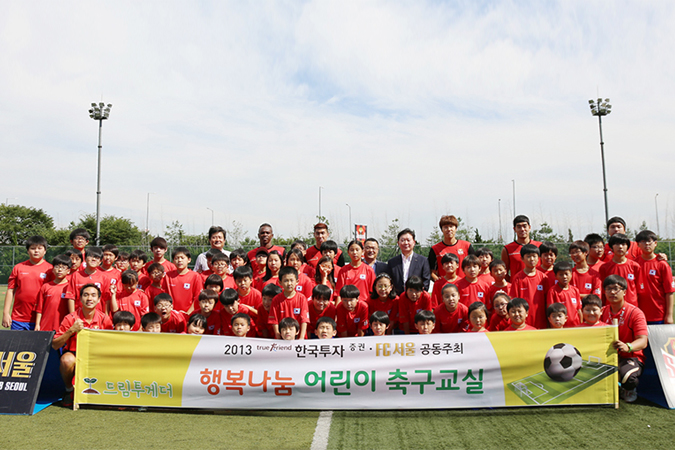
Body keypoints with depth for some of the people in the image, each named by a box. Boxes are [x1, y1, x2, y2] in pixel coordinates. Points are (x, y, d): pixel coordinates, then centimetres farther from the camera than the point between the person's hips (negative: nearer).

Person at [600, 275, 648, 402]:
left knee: (628, 378, -37)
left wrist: (628, 347, -43)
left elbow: (643, 341, -21)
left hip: (631, 357, -4)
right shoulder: (603, 312, 8)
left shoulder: (635, 313, -9)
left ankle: (629, 390, 5)